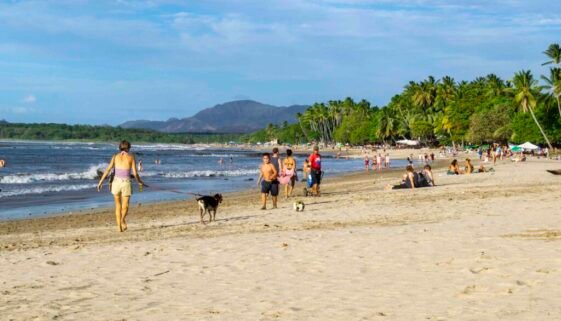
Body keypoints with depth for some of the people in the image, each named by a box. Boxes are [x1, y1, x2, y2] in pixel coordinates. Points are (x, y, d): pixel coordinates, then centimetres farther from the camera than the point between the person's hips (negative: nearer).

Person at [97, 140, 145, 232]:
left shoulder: (115, 157, 4)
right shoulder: (131, 157, -1)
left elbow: (108, 170, -5)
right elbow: (135, 173, -3)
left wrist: (100, 182, -3)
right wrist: (140, 182, 15)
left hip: (116, 182, 2)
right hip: (126, 183, -2)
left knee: (118, 205, 18)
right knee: (125, 206, 7)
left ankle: (119, 226, 11)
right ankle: (122, 219, -24)